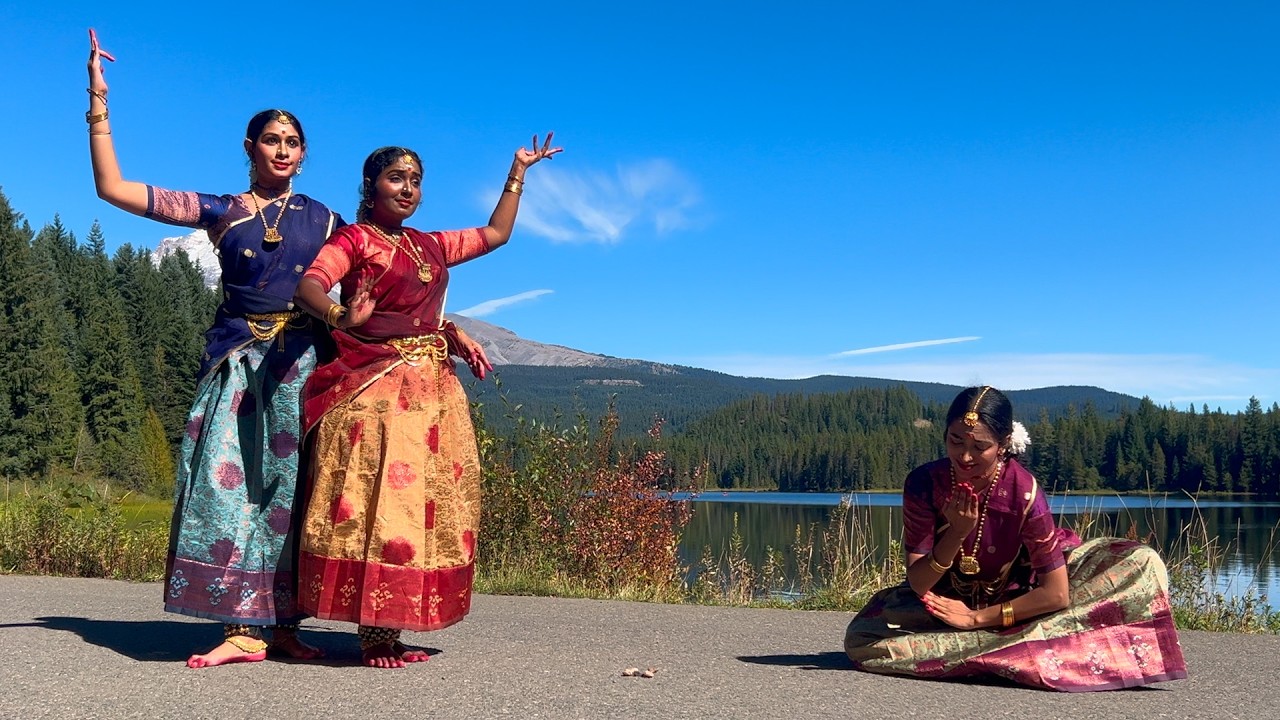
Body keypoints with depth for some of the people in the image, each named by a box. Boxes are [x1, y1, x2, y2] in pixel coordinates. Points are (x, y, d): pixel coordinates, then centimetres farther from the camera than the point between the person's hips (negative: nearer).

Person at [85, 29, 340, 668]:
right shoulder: (219, 211, 11)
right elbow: (112, 188, 8)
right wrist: (98, 101, 2)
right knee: (227, 479, -9)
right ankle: (242, 629, -6)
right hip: (235, 357, 0)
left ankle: (283, 624, 2)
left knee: (289, 483, -3)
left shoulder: (322, 220, 13)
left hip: (299, 359, 0)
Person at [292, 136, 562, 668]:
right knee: (373, 502, -12)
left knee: (426, 505, 2)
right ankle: (371, 636, -7)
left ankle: (393, 631, 8)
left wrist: (518, 172, 32)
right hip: (372, 388, -7)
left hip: (431, 390, 7)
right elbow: (307, 286, -15)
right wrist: (341, 316, -37)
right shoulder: (353, 239, 1)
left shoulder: (433, 246, 20)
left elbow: (495, 234, 32)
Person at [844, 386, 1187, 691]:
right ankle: (1013, 649, -16)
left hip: (1019, 597, -1)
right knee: (861, 639, -24)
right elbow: (918, 585, -21)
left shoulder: (1023, 491, -26)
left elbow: (1056, 594, -24)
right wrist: (956, 534, -37)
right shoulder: (924, 483, -22)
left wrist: (978, 618, -22)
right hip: (949, 600, 2)